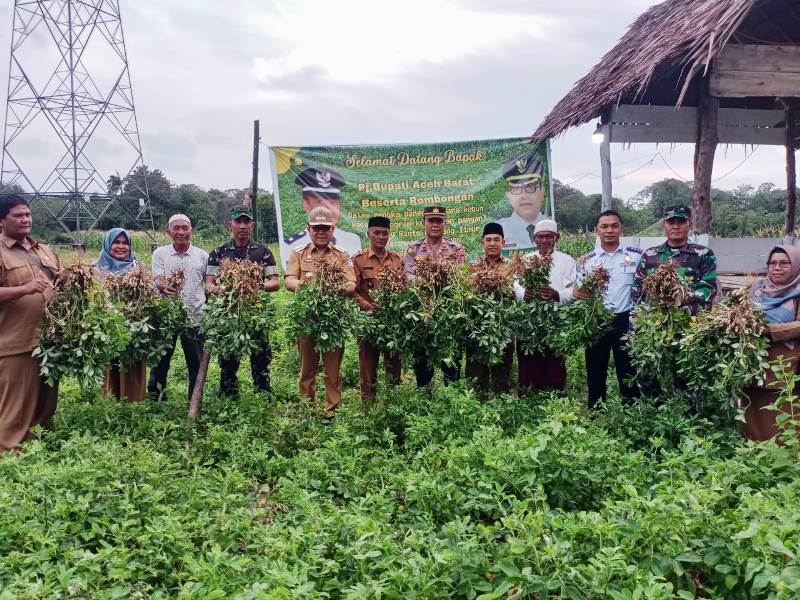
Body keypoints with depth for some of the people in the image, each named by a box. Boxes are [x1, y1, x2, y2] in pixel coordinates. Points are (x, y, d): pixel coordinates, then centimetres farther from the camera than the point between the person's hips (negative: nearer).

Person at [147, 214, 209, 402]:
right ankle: (155, 398, 21)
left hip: (195, 317, 0)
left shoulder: (202, 256, 8)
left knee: (196, 362, 5)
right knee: (160, 360, 7)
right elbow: (158, 281, -7)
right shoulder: (160, 254, 6)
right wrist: (165, 288, -30)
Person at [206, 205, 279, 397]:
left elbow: (275, 283, 4)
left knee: (261, 359, 1)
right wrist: (218, 289, -21)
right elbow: (208, 284, 3)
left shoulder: (263, 251, 9)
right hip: (228, 313, 0)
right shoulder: (218, 253, 10)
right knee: (227, 362, 3)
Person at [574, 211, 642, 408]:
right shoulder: (586, 260, 4)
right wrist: (577, 292, -15)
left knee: (629, 373, 5)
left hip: (625, 321, -1)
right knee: (596, 372, 10)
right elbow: (578, 292, 8)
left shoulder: (636, 256, 1)